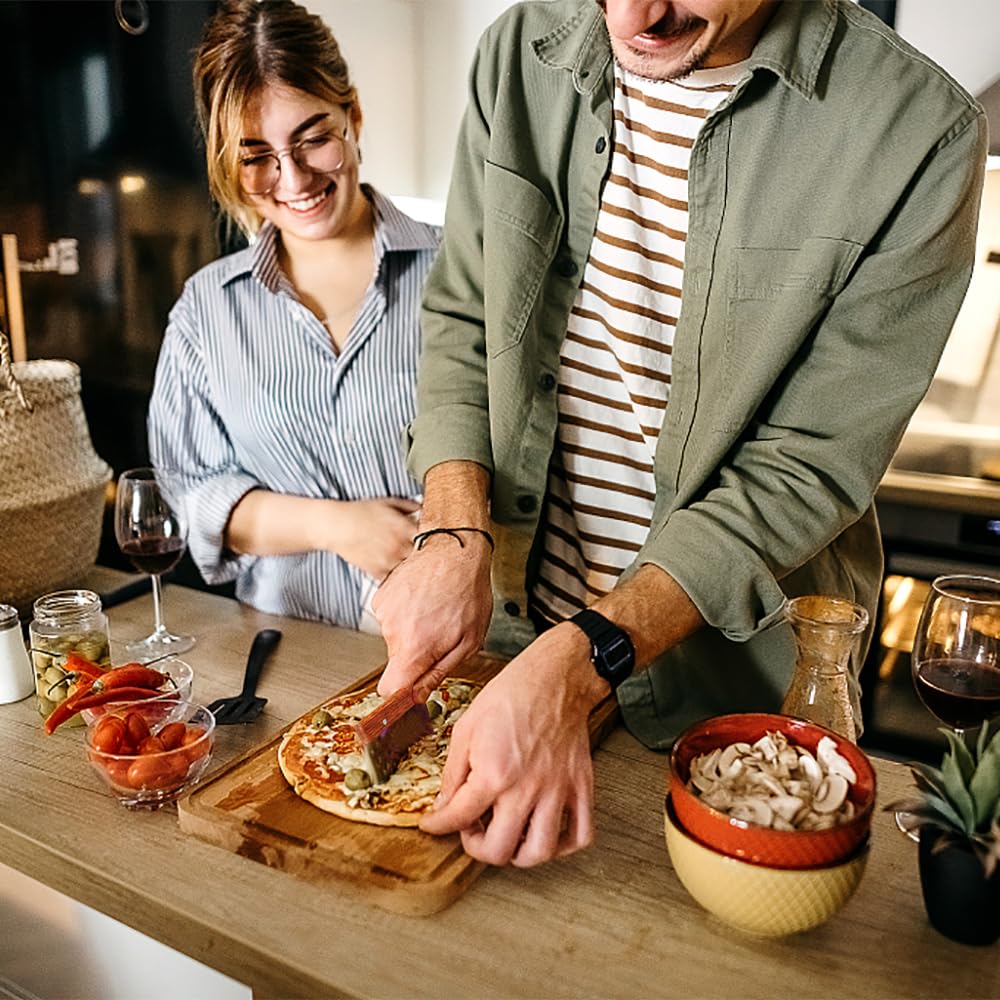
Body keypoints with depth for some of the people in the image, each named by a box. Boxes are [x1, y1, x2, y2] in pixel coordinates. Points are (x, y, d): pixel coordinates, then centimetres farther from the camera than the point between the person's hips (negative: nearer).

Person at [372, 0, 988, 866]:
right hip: (510, 626, 4)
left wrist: (580, 662, -27)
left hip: (725, 674, -3)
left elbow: (808, 467, -18)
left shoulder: (918, 129, -18)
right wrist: (456, 538, -17)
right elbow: (459, 323, -1)